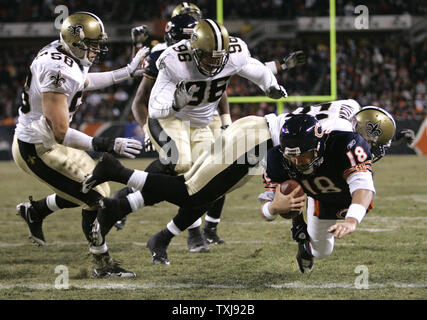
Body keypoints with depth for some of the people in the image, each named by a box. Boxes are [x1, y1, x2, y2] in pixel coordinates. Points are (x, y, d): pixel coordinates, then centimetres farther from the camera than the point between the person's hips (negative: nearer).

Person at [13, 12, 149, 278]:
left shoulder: (62, 55, 1)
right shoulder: (59, 73, -29)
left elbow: (84, 82, 26)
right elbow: (60, 133, -28)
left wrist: (129, 71, 27)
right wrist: (108, 146, -28)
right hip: (37, 150, -10)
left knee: (94, 188, 20)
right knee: (97, 198, -5)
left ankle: (34, 211, 36)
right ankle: (104, 265, 8)